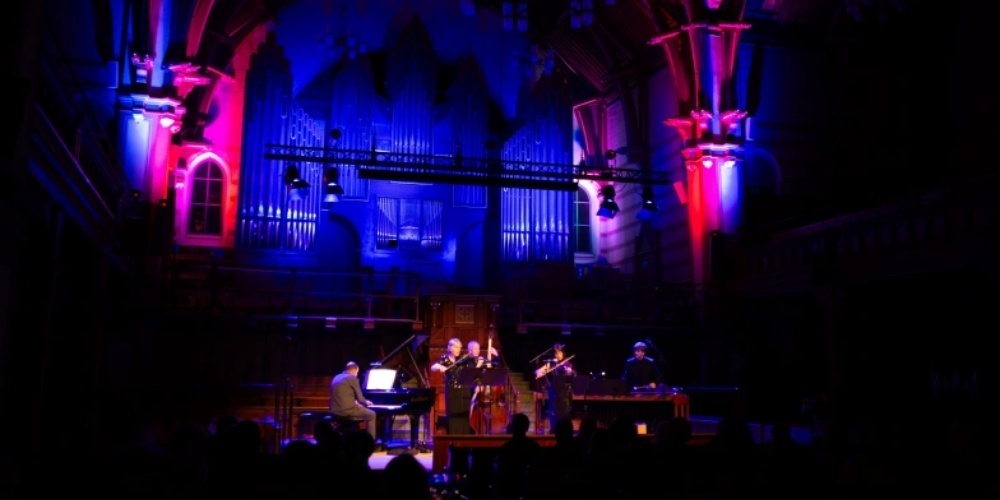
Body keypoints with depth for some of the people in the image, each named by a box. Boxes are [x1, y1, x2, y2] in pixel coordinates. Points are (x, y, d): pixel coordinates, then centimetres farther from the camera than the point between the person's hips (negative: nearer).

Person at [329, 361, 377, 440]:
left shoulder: (336, 378, 17)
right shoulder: (352, 378, -6)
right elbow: (359, 398, -5)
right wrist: (366, 402, 16)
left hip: (335, 411, 8)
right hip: (347, 410, -8)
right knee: (372, 415, 13)